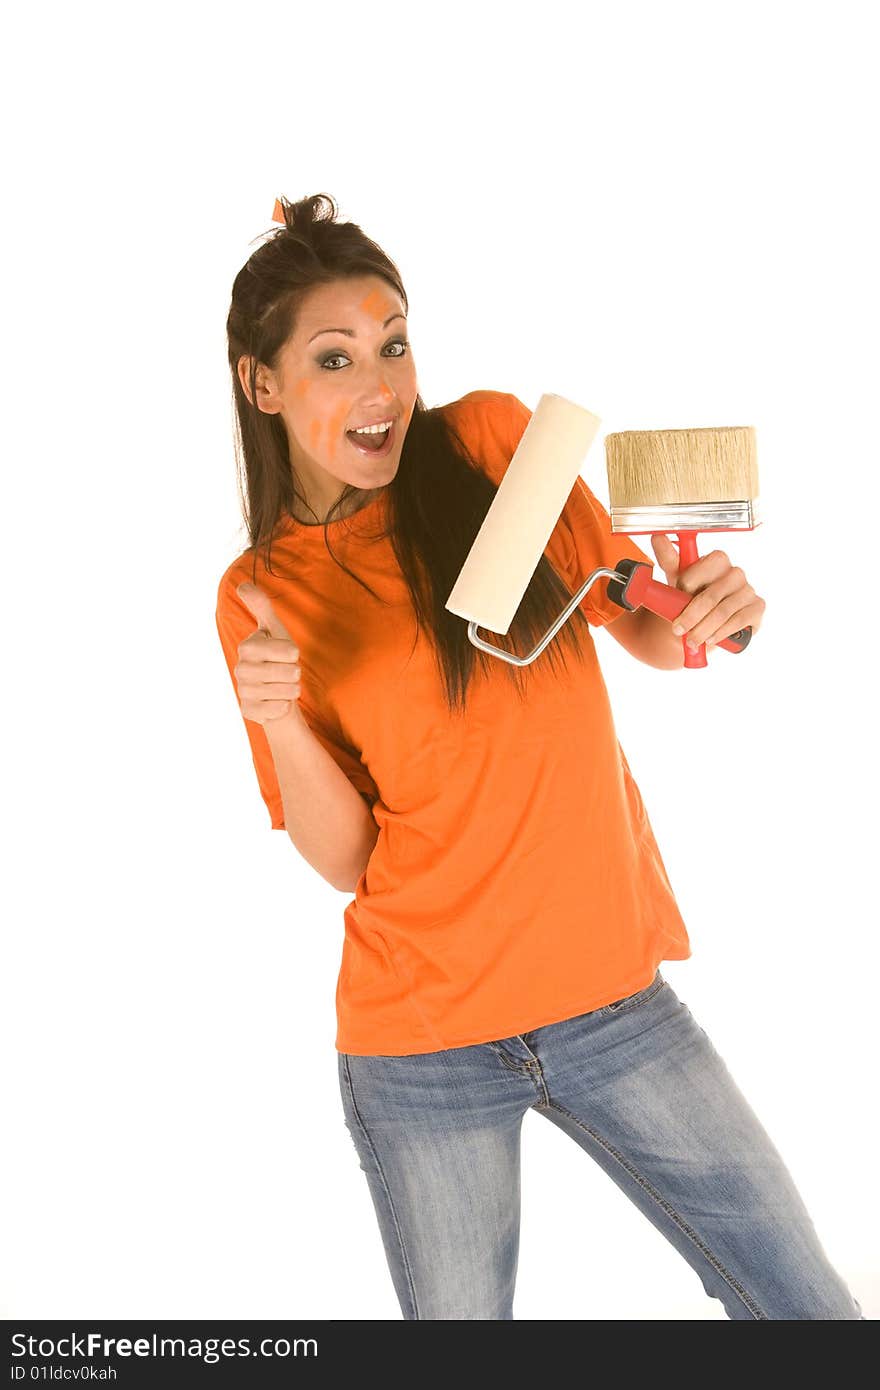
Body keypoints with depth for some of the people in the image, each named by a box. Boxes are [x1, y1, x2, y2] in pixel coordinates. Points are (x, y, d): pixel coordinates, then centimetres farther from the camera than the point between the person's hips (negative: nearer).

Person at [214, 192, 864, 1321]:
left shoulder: (494, 441, -2)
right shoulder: (259, 595, -2)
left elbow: (647, 631, 8)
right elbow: (344, 857, -3)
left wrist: (705, 607, -15)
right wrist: (279, 724, -21)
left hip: (612, 997, 1)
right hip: (420, 1050, -1)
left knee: (807, 1308, 6)